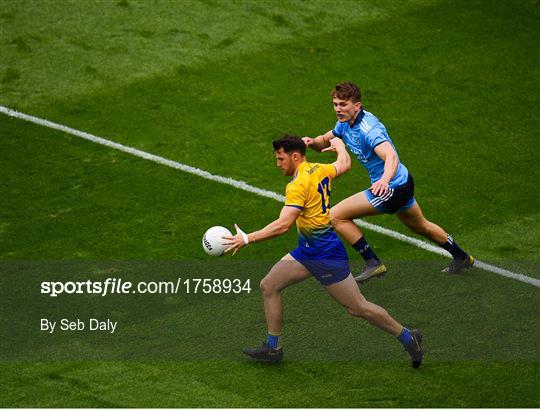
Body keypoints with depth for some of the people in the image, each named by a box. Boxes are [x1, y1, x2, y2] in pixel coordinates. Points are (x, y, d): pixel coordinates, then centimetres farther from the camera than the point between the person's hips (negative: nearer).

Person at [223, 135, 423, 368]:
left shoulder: (298, 185, -22)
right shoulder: (320, 170, 4)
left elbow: (283, 225, -30)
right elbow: (344, 163, 25)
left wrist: (248, 239, -31)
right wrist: (339, 145, 46)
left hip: (326, 254, -10)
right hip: (307, 250, 10)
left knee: (358, 308, 1)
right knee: (269, 286, 6)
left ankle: (408, 338, 16)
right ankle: (273, 347, 14)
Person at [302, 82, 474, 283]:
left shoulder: (367, 128, -27)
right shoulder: (345, 124, 1)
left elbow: (391, 157, -41)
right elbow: (325, 141, 16)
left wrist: (385, 180, -61)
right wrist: (312, 142, -8)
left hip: (392, 188, -10)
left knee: (336, 216, -12)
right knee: (421, 226, 31)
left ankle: (373, 263, -7)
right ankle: (461, 257, 50)